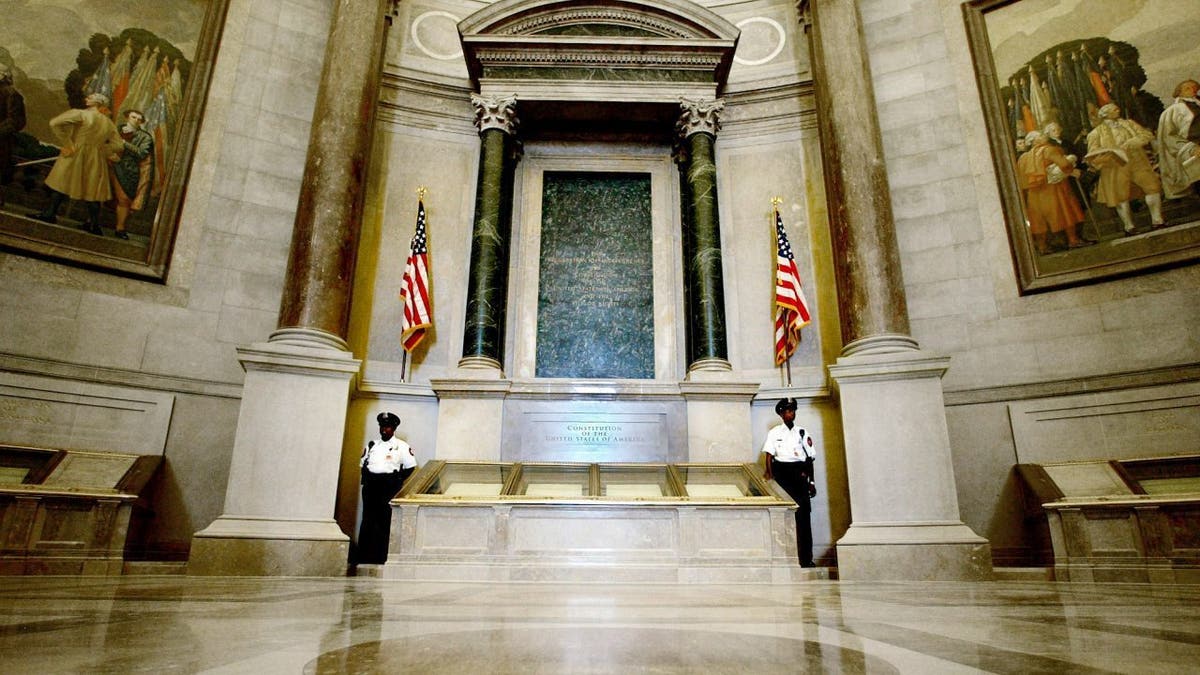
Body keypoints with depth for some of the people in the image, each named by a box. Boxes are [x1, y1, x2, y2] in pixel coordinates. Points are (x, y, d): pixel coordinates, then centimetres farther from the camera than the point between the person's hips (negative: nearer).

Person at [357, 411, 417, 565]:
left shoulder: (402, 447, 4)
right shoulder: (372, 445, 17)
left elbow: (410, 467, 3)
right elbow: (363, 463, 21)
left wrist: (396, 481, -2)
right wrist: (367, 479, 6)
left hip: (389, 487, -4)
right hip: (370, 485, 4)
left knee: (384, 522, -5)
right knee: (367, 521, 3)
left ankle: (380, 558, 0)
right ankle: (363, 558, 7)